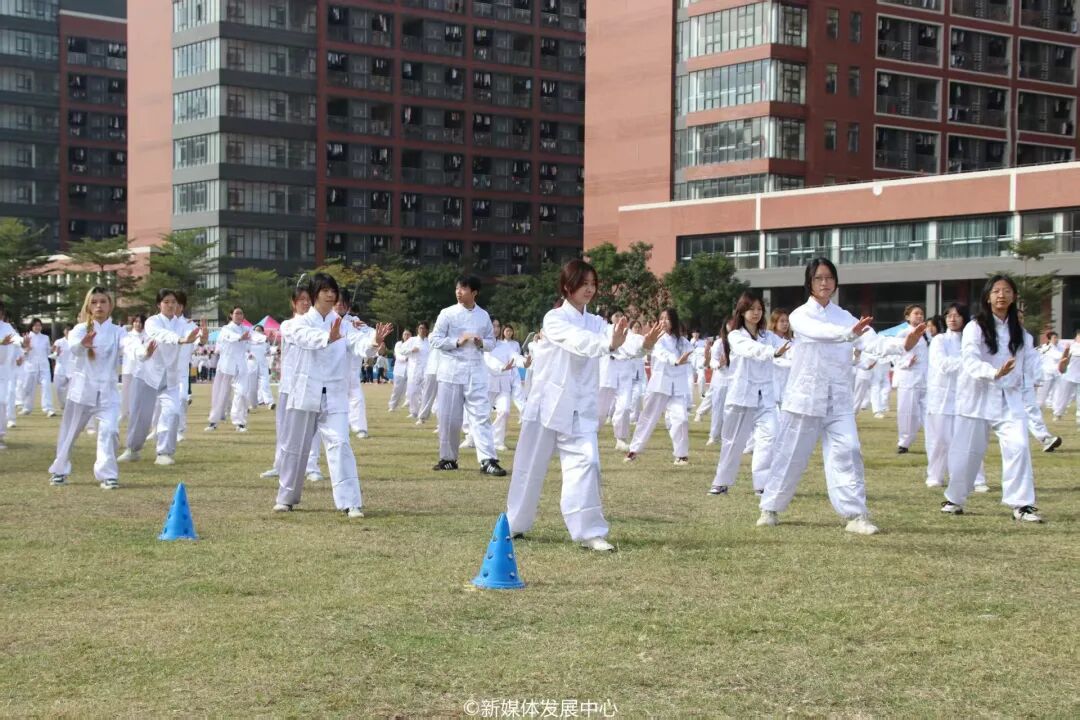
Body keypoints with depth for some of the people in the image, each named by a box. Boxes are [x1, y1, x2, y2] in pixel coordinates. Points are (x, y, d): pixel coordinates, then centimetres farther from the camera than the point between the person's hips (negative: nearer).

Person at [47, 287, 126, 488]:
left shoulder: (117, 332, -1)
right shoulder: (81, 329, -5)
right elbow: (73, 345, -28)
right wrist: (83, 343, -54)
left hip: (107, 391, 0)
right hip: (82, 388, 0)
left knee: (109, 430, -17)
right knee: (69, 432, 12)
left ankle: (107, 474, -7)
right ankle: (59, 470, 33)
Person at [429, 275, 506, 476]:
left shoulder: (483, 315, 7)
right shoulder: (448, 313, 0)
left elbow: (491, 342, 14)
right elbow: (435, 340, -1)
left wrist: (482, 343, -8)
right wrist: (457, 342, -15)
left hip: (476, 371, 1)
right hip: (452, 370, -1)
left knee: (480, 415, -6)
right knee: (449, 418, 4)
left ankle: (488, 460, -12)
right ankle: (448, 458, 20)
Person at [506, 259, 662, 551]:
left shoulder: (596, 322, 6)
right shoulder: (554, 319, -11)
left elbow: (618, 341, -14)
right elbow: (577, 341, -31)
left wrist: (642, 343, -36)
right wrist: (610, 343, -49)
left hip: (580, 407, 4)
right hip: (549, 403, -4)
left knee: (585, 461, -11)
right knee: (530, 466, 8)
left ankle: (589, 531, -11)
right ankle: (514, 524, 26)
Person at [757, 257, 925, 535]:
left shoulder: (844, 316, 7)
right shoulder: (800, 315, -4)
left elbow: (872, 342, -8)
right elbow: (819, 332, -26)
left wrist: (903, 344, -28)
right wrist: (849, 333, -46)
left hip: (838, 398, 3)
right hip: (805, 395, -3)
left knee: (847, 452, -9)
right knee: (790, 455, 5)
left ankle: (856, 515, -8)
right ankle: (770, 508, 22)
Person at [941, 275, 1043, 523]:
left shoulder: (1019, 332, 8)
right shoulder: (975, 328, -8)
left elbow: (1031, 361, 8)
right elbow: (970, 362, -21)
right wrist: (995, 373, -37)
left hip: (1010, 399, 3)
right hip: (978, 398, -3)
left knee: (1018, 447, -12)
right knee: (968, 451, 4)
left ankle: (1022, 504, -7)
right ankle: (954, 498, 24)